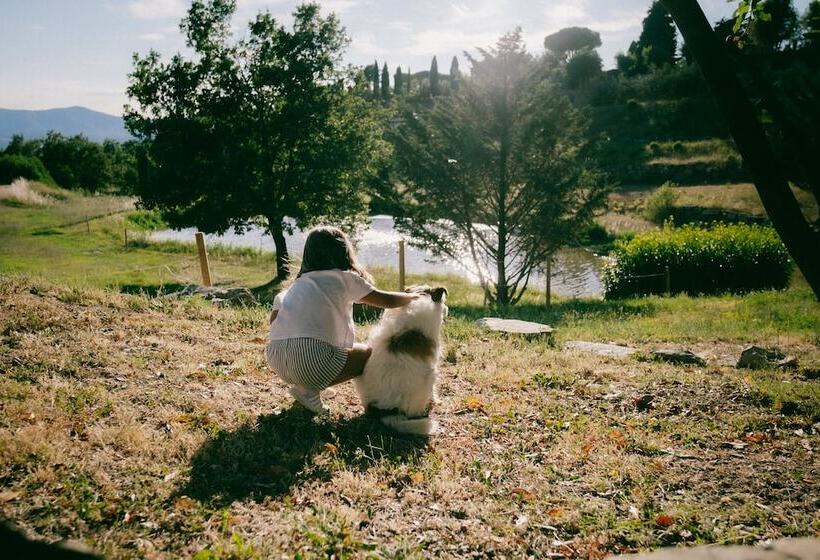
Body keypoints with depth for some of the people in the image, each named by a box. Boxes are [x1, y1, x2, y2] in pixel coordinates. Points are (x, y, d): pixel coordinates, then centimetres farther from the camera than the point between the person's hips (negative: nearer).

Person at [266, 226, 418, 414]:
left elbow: (274, 317, 14)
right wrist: (413, 296, 28)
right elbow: (387, 300, 10)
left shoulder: (299, 282, 23)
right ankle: (308, 390, 2)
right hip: (312, 357, -7)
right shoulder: (344, 278, 8)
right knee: (369, 355, 15)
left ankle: (304, 383, 11)